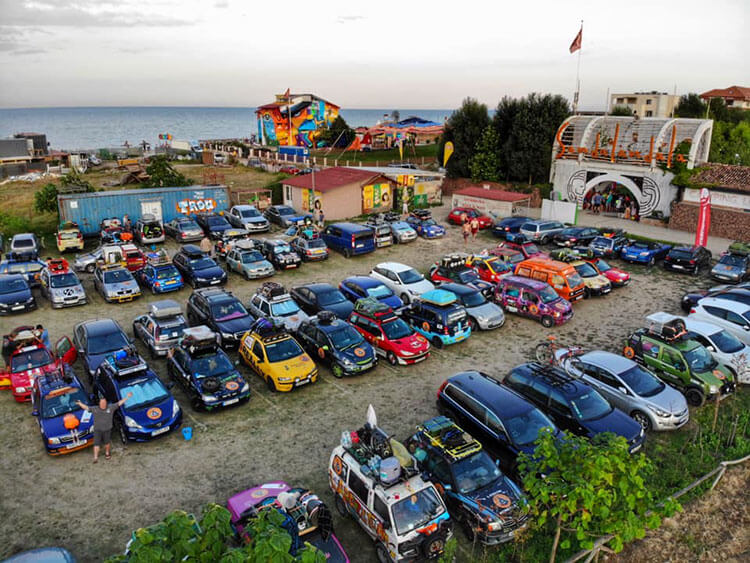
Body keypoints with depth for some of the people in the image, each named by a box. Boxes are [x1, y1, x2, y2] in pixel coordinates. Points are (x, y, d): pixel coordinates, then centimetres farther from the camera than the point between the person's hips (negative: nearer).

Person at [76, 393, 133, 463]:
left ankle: (107, 453, 38)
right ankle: (95, 457, 2)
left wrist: (127, 396, -6)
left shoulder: (110, 408, -3)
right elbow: (86, 407, 0)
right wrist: (79, 403, -11)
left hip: (107, 430, 1)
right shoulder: (95, 409, -2)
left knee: (107, 443, 15)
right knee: (96, 444, -4)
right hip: (97, 430, -1)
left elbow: (119, 403, -3)